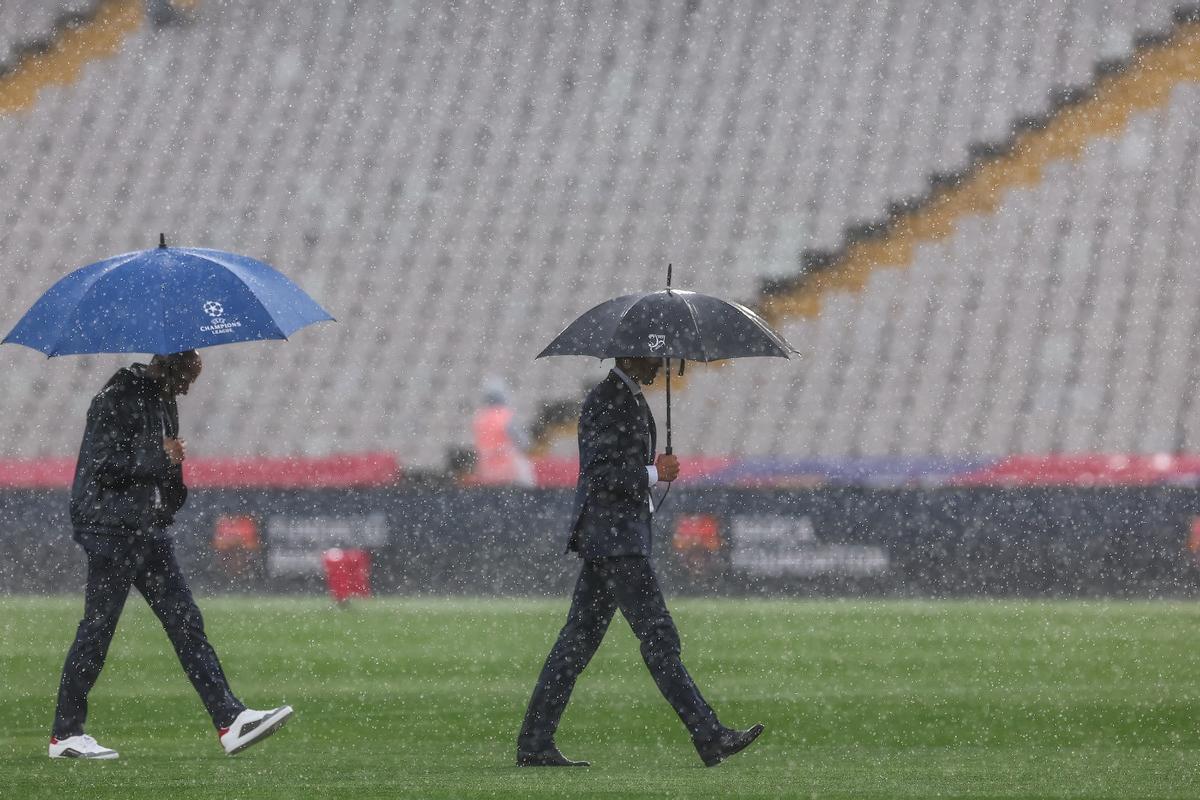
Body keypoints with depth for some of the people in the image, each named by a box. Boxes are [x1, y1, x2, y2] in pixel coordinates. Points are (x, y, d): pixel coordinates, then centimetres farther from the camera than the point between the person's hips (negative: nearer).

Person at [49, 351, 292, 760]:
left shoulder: (162, 400, 15)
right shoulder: (117, 400, -13)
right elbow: (103, 465, -20)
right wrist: (160, 455, -17)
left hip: (149, 528, 9)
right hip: (111, 529, -9)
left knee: (186, 623, 3)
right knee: (97, 629, -4)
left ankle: (229, 720, -1)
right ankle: (65, 734, 3)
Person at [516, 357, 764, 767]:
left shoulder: (628, 398, 18)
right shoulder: (607, 402, -14)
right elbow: (598, 474, -19)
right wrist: (654, 473, -14)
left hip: (624, 532, 10)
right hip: (613, 537, -10)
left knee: (578, 640, 8)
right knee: (658, 637, -9)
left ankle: (534, 743, 7)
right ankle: (709, 737, -9)